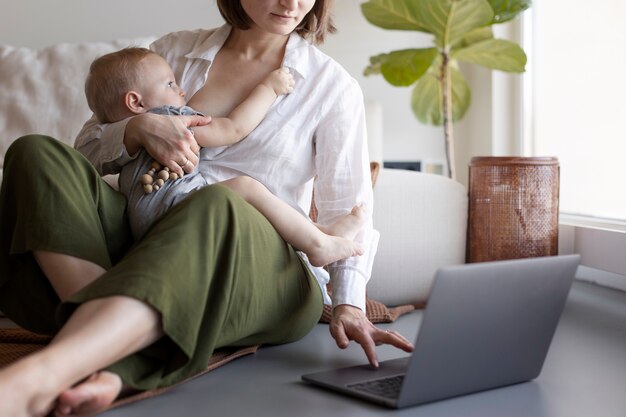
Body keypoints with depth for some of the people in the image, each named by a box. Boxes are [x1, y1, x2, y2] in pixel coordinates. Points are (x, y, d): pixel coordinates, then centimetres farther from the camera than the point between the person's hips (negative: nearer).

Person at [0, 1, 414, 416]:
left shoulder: (333, 85, 8)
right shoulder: (175, 51, 16)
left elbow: (346, 209, 1)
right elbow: (88, 150, 15)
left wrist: (349, 306, -17)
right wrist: (139, 128, -9)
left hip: (265, 269, -3)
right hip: (149, 247, 4)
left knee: (216, 205, -39)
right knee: (37, 153, -18)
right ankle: (104, 364, -39)